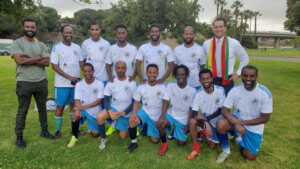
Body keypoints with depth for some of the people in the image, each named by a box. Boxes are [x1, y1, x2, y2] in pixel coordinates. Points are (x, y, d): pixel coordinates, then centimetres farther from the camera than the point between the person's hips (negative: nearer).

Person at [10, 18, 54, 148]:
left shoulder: (41, 45, 10)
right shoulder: (17, 43, -1)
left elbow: (46, 62, -2)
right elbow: (20, 61, -17)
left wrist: (28, 60, -12)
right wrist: (38, 58, -8)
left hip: (41, 81, 4)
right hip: (24, 82, -4)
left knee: (42, 108, 14)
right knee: (22, 110, 5)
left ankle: (44, 131, 29)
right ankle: (19, 137, 19)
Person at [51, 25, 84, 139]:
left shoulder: (77, 47, 10)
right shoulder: (57, 47, -4)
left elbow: (81, 63, 11)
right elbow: (54, 66, -10)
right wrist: (70, 77, -16)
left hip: (76, 82, 4)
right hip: (62, 83, -4)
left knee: (74, 105, 13)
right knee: (60, 106, 4)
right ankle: (57, 130, 18)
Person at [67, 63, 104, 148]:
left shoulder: (99, 84, -11)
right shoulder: (79, 84, -4)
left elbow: (99, 100, -15)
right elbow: (77, 100, -11)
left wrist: (86, 106, -24)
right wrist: (77, 110, -32)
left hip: (95, 111, -1)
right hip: (83, 109, 1)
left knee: (95, 135, 5)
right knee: (75, 116, -33)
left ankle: (93, 128, 42)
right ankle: (74, 137, -10)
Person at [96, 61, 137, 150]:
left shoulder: (132, 82, -7)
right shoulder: (111, 83, -2)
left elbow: (135, 101, -7)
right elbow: (106, 100, -3)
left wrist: (124, 112, -16)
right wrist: (110, 112, -22)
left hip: (126, 113, -1)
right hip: (113, 108, 1)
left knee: (123, 137, 1)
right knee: (99, 117, -29)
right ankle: (103, 138, -4)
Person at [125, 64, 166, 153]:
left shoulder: (162, 87, -9)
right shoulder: (141, 87, -6)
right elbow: (136, 103, -2)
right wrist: (134, 114, -21)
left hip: (157, 117, 0)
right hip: (145, 112, 0)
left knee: (155, 140, 3)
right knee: (132, 121, -31)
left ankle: (149, 128, 36)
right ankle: (133, 143, -6)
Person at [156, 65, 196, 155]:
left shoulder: (192, 91, -10)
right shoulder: (170, 86, -7)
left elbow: (191, 109, -5)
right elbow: (165, 102, -12)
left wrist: (188, 125, -8)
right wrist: (163, 116, -28)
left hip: (183, 120, 0)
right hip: (171, 115, 0)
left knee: (181, 144, 3)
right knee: (159, 124, -31)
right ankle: (164, 144, -3)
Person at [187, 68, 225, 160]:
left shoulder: (220, 90, -19)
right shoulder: (198, 93, -18)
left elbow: (220, 110, -16)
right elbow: (194, 113, -22)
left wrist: (206, 118, -28)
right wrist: (206, 124, -37)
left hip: (218, 121, 0)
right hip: (205, 119, 0)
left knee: (212, 146, 2)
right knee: (192, 121, -31)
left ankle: (205, 132, 33)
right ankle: (196, 149, -13)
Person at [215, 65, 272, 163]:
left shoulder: (265, 94, -18)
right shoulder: (235, 90, -15)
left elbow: (265, 118, -15)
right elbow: (225, 110, -14)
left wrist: (242, 122, -25)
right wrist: (237, 125, -30)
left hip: (254, 127, 0)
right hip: (237, 119, 0)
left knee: (250, 157, 2)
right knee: (220, 125, -31)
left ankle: (239, 139, 32)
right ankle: (226, 151, -4)